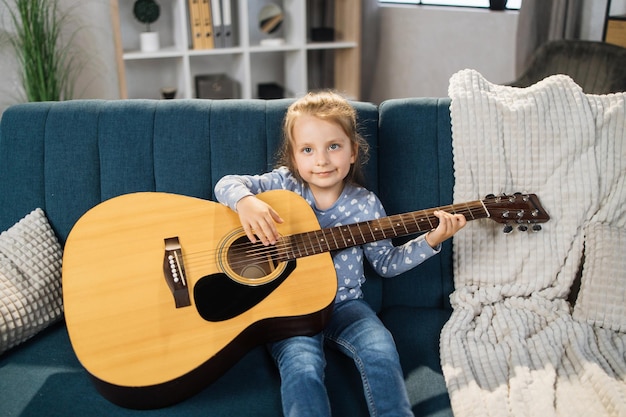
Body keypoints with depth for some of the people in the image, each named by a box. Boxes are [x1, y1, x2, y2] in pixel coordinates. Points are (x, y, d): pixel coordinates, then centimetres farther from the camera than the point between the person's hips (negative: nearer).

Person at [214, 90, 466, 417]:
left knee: (381, 351, -24)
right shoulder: (284, 184, -2)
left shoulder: (364, 204, 0)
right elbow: (228, 183, -5)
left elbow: (385, 262, 8)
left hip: (343, 303, 2)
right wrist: (245, 201, -27)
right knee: (302, 368, -28)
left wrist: (430, 241, -4)